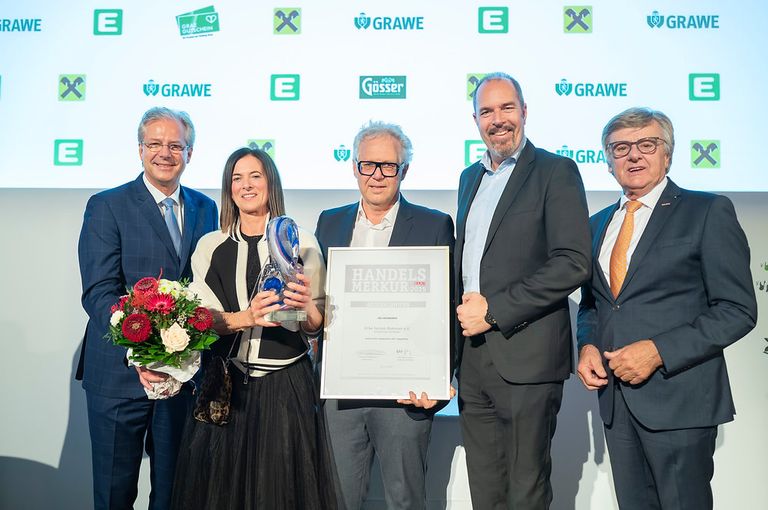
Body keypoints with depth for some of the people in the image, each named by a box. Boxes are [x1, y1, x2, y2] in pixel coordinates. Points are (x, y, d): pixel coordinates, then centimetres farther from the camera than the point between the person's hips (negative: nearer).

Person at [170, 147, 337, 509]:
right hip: (224, 387, 2)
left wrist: (305, 305, -20)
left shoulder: (301, 242, 2)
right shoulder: (210, 246, 8)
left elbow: (317, 325, 2)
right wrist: (246, 318, -20)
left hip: (287, 387, -1)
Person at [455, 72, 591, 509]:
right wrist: (464, 308, 6)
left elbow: (573, 264, -15)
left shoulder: (557, 172, -5)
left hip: (526, 355, -6)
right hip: (472, 355, 6)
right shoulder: (471, 177, 17)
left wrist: (493, 309, -15)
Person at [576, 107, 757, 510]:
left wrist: (659, 352, -18)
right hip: (615, 397, 5)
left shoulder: (708, 212, -4)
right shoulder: (598, 224, 14)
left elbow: (737, 310, -9)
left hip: (679, 397, -5)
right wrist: (587, 345, 0)